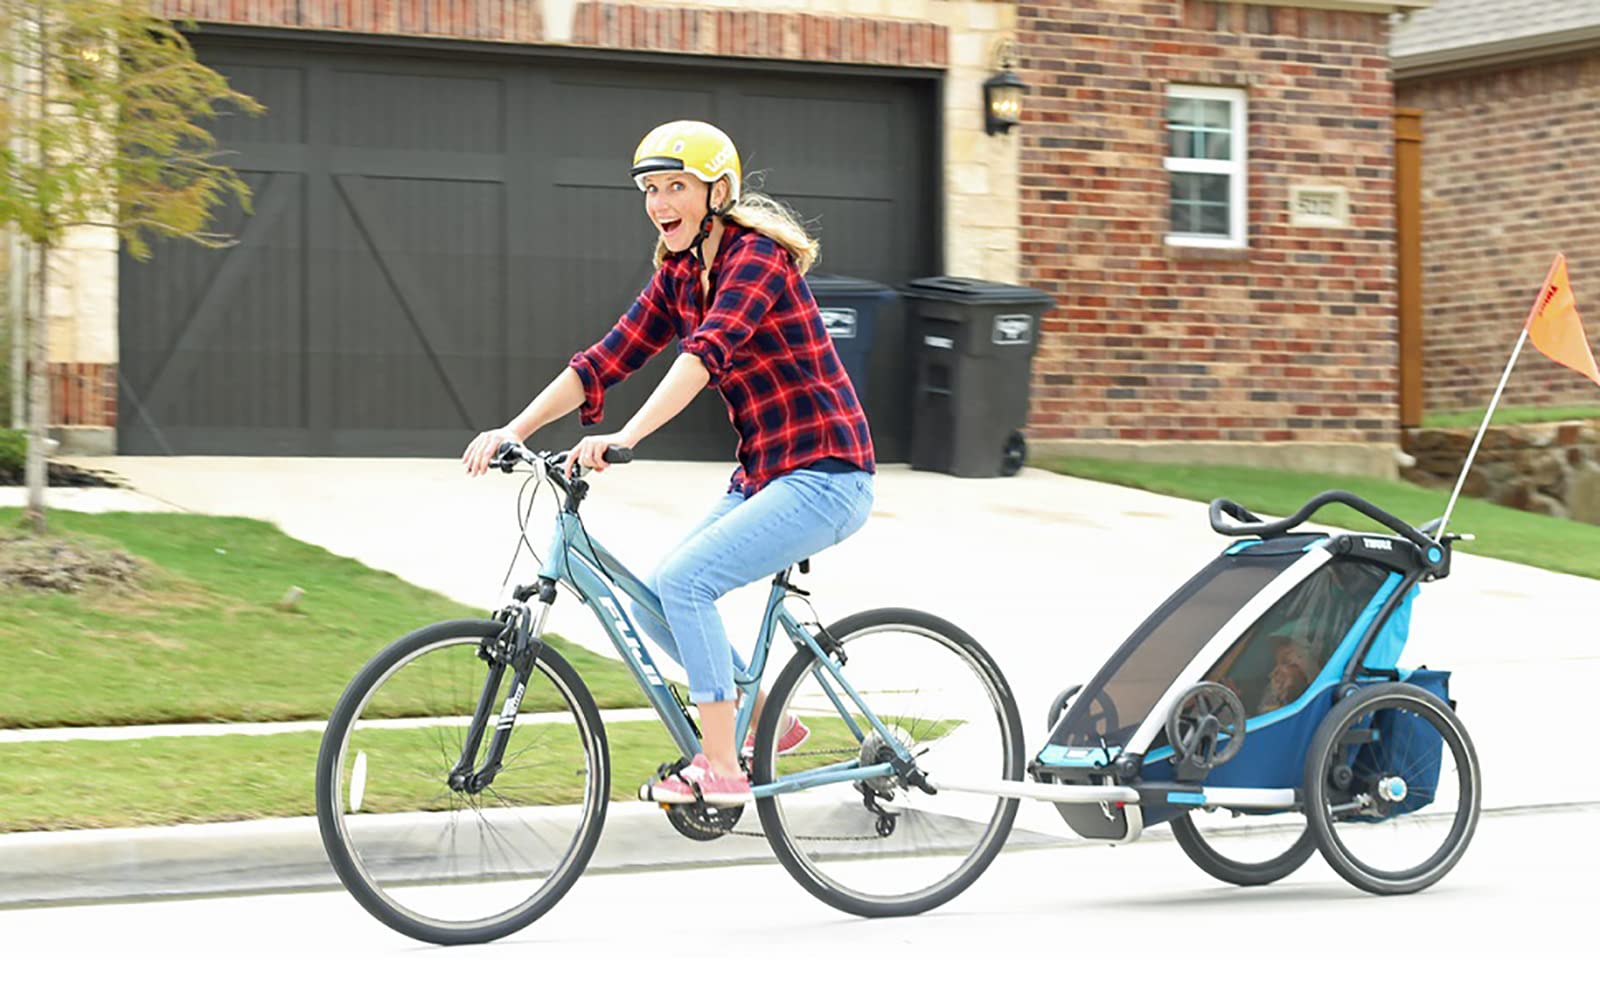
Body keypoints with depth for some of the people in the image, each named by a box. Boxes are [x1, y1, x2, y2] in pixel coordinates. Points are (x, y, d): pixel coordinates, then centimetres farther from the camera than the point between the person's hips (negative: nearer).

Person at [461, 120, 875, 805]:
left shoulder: (757, 255, -16)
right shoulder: (679, 275, 9)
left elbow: (707, 352, -32)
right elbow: (607, 359, 5)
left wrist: (625, 438, -43)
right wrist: (513, 430, -7)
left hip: (824, 476, -9)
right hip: (762, 474, 9)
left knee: (683, 580, -22)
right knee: (651, 601, 2)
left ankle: (720, 768, -14)